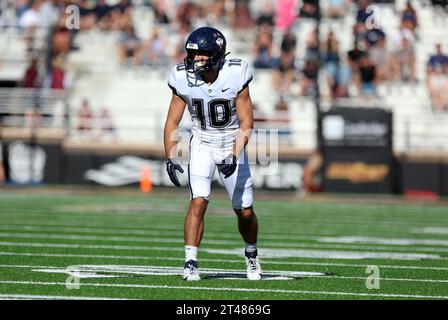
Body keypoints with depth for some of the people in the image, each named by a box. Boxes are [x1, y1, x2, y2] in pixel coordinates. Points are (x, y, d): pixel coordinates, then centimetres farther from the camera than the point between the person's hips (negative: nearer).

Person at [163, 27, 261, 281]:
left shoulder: (235, 76, -21)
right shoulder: (184, 79, -15)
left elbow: (246, 122, -14)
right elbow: (173, 122, -5)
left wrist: (235, 156, -25)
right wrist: (170, 159, -13)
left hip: (233, 145, 0)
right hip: (203, 145, 0)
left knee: (245, 211, 6)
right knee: (199, 201, -19)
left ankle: (251, 254, 33)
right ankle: (191, 263, -17)